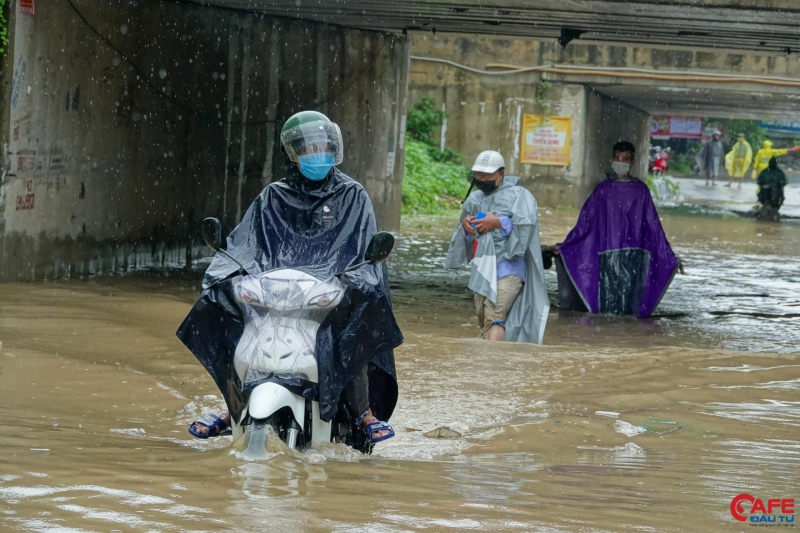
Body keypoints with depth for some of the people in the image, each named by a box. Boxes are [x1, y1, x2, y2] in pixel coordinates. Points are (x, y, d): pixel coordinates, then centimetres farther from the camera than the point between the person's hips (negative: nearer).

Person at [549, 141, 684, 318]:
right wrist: (563, 247, 5)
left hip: (633, 256, -1)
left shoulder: (640, 190, 6)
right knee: (608, 303, -3)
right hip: (607, 255, 1)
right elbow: (585, 224, 10)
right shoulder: (602, 190, 10)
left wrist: (670, 258, 7)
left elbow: (653, 225, 8)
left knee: (627, 304, -7)